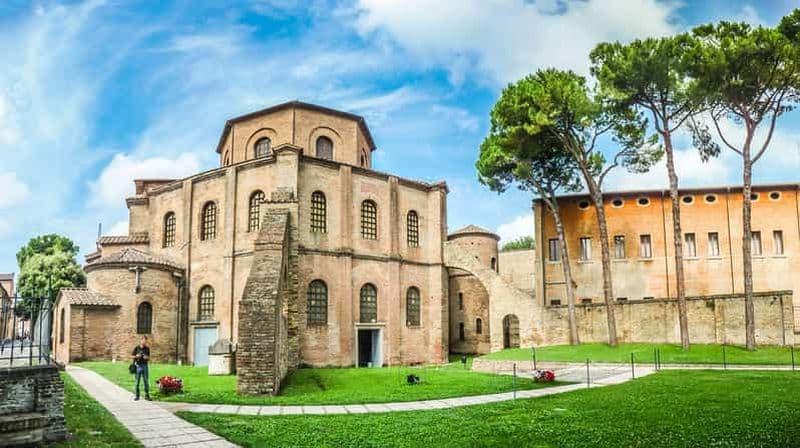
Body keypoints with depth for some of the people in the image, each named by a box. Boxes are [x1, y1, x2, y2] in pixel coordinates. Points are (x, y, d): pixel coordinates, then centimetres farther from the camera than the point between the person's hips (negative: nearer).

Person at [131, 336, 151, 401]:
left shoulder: (147, 348, 5)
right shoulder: (136, 348, -1)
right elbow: (131, 356, 4)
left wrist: (147, 358, -12)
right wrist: (136, 356, -15)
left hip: (145, 366, 2)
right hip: (138, 366, -1)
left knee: (146, 381, 2)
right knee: (137, 381, 3)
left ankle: (147, 396, 8)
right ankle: (137, 396, 13)